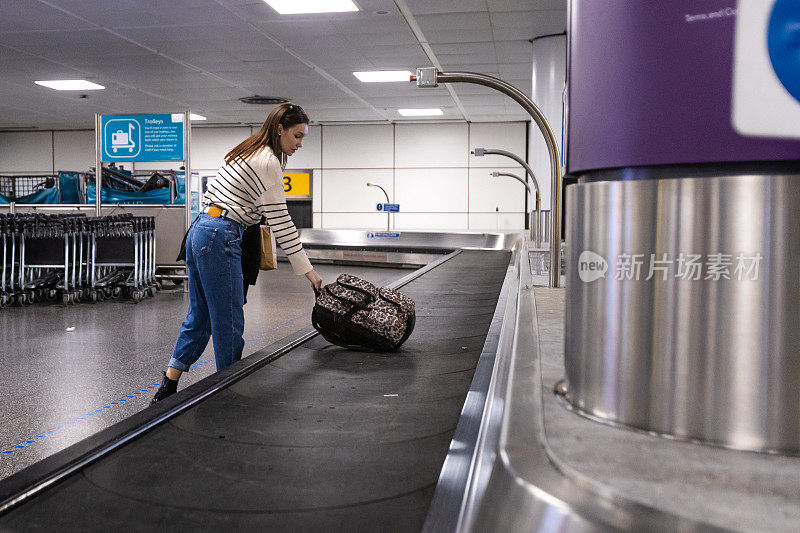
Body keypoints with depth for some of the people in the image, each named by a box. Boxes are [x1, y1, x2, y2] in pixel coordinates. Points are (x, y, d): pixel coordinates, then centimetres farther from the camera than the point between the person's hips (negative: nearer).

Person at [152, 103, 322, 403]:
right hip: (220, 239, -10)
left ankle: (168, 385, 21)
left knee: (200, 315, 16)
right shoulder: (268, 162, -11)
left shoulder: (249, 151, 18)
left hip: (199, 231, 10)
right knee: (228, 323, -1)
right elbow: (279, 221, -15)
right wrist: (306, 269, -13)